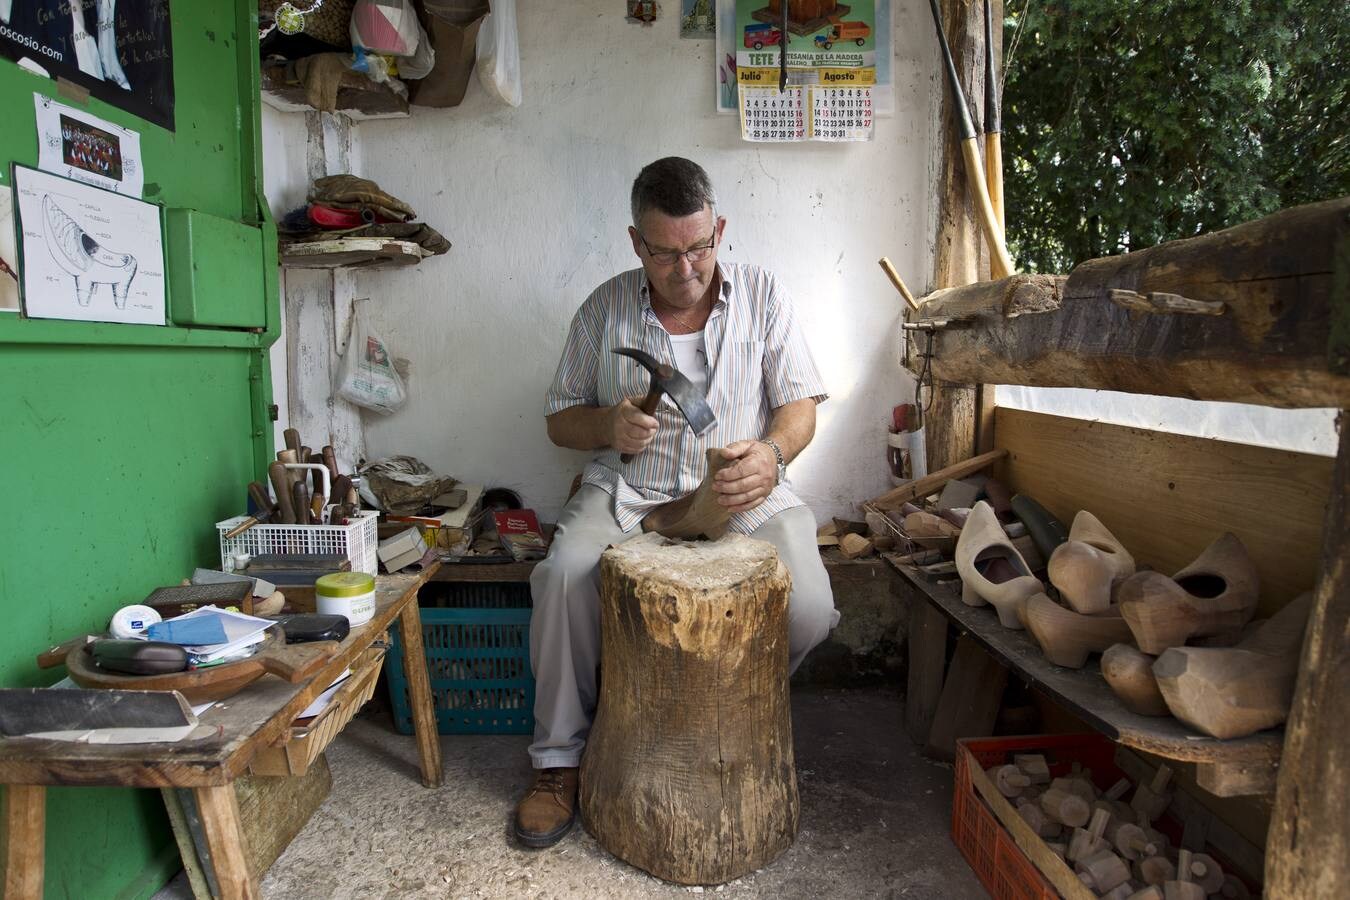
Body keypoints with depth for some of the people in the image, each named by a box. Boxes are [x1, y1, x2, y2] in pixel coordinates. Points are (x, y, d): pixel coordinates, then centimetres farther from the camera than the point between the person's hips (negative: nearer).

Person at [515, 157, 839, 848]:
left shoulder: (763, 296, 3)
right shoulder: (604, 309, 4)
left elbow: (800, 404, 2)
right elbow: (560, 420, 8)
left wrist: (772, 451, -22)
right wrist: (608, 425, -15)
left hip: (742, 490, 0)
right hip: (628, 489, 1)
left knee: (809, 609, -24)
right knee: (563, 576, -28)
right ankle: (559, 757, -6)